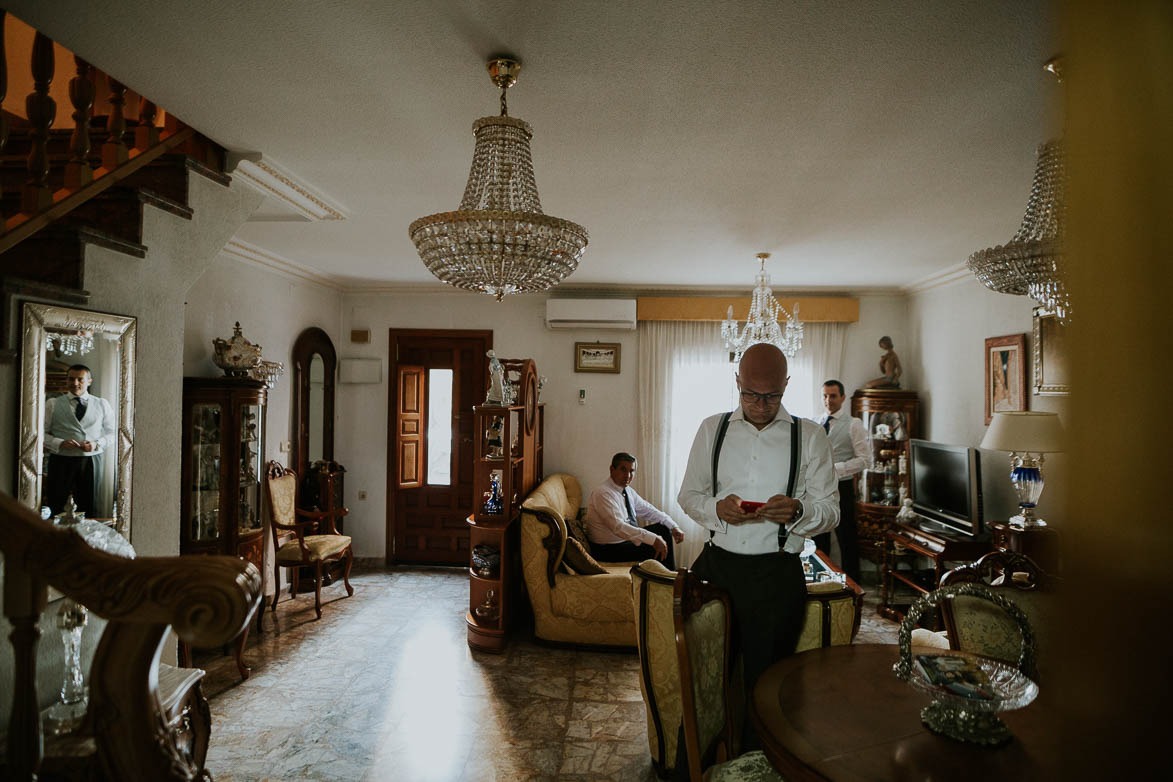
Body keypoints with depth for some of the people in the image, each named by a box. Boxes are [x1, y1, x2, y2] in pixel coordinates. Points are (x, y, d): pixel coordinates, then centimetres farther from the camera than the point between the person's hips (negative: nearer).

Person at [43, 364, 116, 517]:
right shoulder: (52, 404, 6)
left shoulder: (102, 404, 10)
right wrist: (60, 443, -16)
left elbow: (112, 433, 9)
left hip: (91, 461, 1)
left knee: (89, 508, 5)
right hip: (61, 460, -1)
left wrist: (97, 444, -10)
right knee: (53, 509, 2)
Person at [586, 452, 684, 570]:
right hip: (608, 549, -9)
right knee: (657, 550, -18)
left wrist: (674, 527, -3)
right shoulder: (603, 494, -24)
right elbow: (618, 527, -33)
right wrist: (653, 539, -37)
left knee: (664, 529, 7)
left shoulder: (628, 491, 5)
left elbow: (649, 510, 12)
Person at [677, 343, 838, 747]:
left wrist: (798, 510, -20)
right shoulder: (712, 428, 7)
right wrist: (716, 508, -12)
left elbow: (831, 510, 2)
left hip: (777, 576, -1)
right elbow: (688, 494, 10)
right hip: (715, 566, 2)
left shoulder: (811, 436, 2)